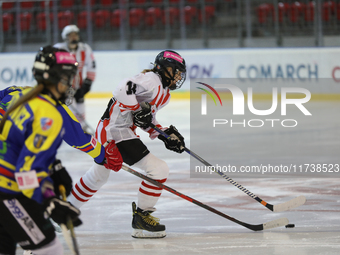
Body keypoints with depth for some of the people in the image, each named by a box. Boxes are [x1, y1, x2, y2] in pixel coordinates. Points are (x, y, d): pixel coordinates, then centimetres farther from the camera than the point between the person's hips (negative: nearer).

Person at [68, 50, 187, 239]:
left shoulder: (162, 92, 18)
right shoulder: (152, 80, -14)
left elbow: (147, 118, 23)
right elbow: (123, 90, -27)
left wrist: (164, 134, 11)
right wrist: (138, 110, -25)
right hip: (117, 130, -11)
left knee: (99, 174, 30)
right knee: (158, 169, -14)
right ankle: (141, 218, -6)